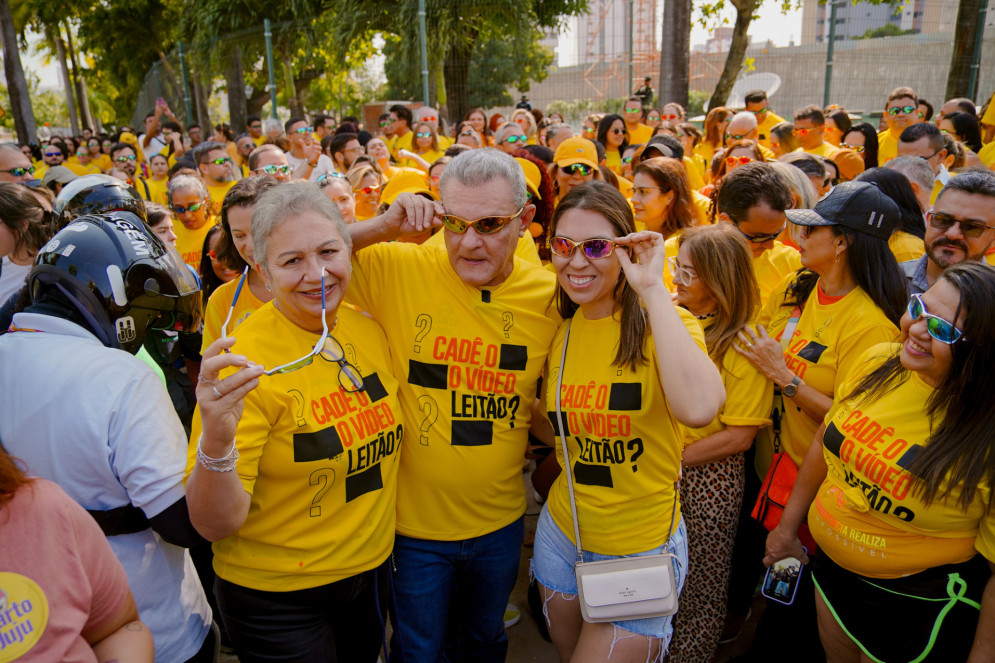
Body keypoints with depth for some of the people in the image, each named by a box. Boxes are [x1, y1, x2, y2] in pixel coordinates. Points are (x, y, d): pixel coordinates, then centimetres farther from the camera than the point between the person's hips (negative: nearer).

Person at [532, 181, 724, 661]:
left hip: (643, 548, -5)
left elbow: (698, 407, -38)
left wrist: (652, 290, -31)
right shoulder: (559, 331, -1)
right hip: (563, 532, 6)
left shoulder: (662, 322, -16)